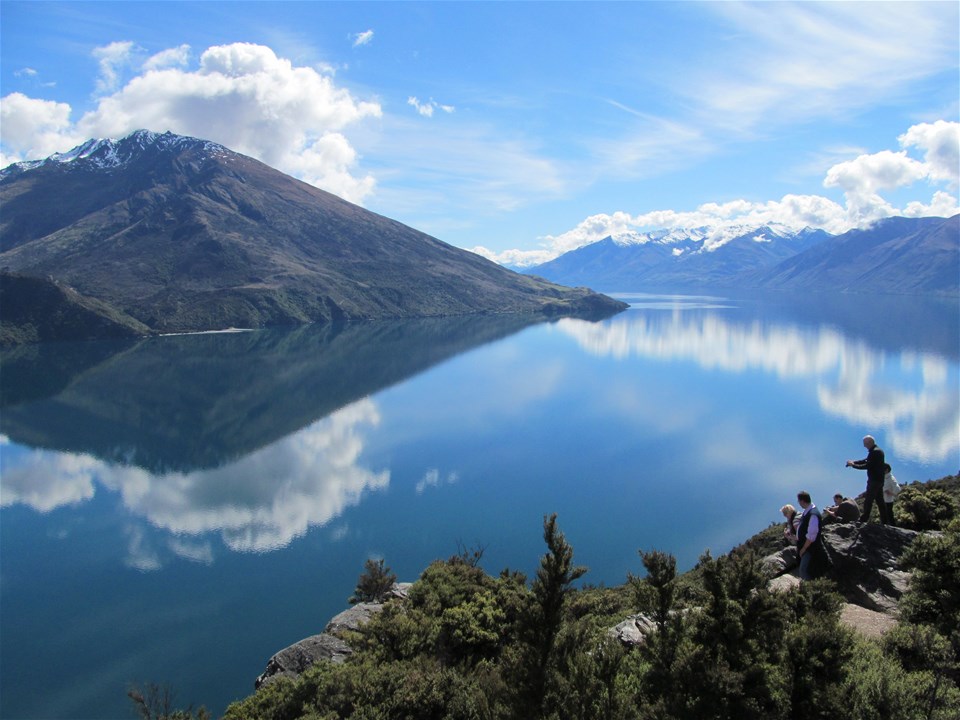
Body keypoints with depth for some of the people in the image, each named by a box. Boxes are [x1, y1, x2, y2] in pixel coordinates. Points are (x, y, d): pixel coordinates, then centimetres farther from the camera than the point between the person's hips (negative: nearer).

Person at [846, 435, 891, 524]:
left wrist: (853, 465, -13)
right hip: (879, 480, 10)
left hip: (874, 481, -10)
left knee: (868, 501, -7)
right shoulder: (878, 451, 16)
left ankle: (864, 520, -7)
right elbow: (866, 460, 19)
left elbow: (867, 466, -21)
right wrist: (854, 462, 7)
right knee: (880, 501, 12)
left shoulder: (874, 452, -18)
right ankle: (885, 521, 14)